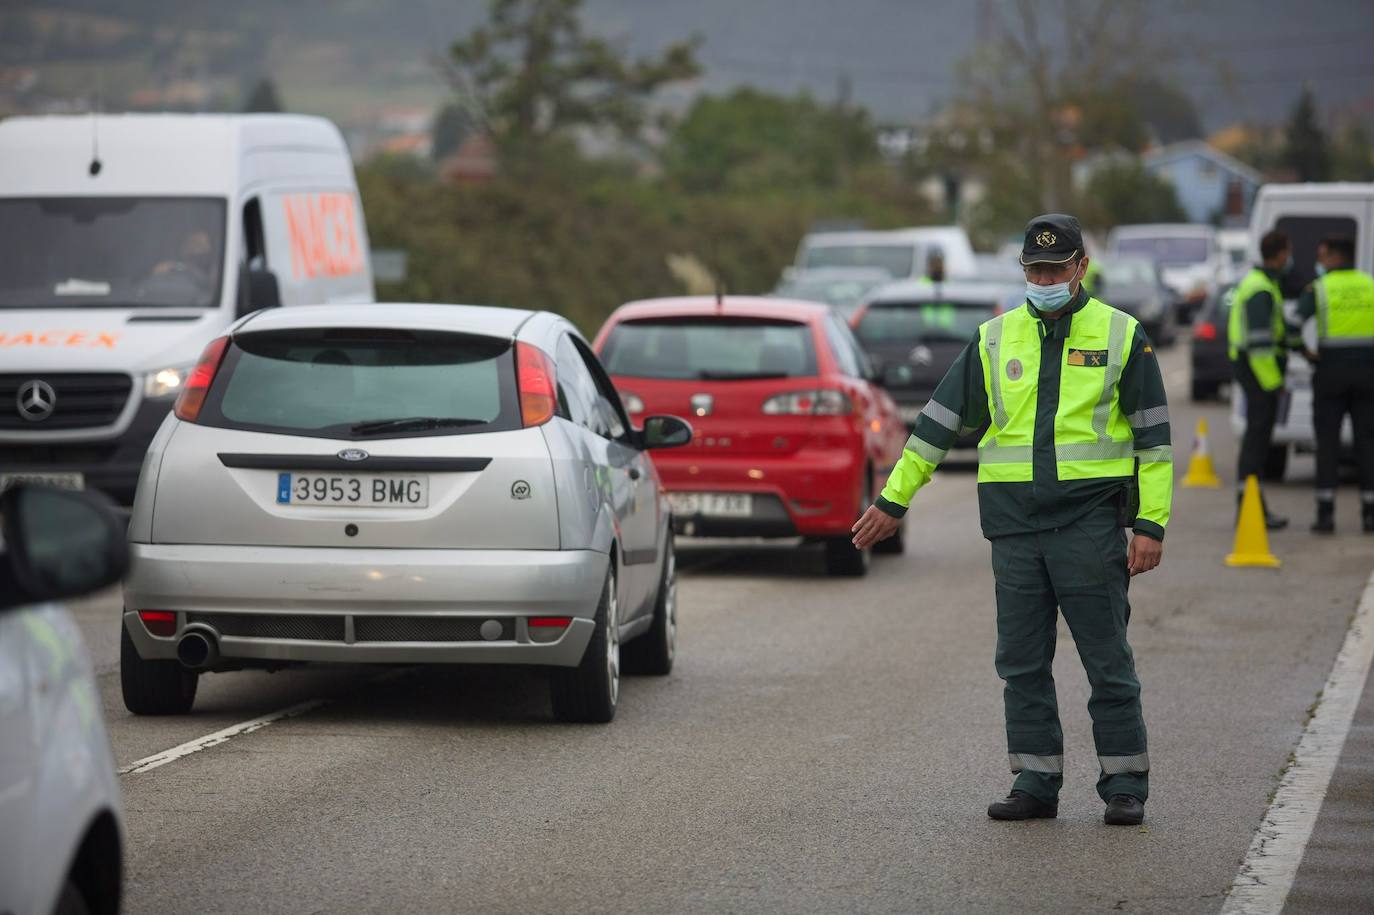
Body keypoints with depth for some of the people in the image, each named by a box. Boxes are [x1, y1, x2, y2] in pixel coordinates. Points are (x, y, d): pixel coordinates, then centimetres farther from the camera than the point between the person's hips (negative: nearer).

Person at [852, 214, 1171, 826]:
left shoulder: (1121, 336, 2)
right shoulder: (995, 339, 10)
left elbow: (1153, 436, 2)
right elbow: (941, 419, 14)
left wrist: (1151, 524, -5)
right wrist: (893, 499, 13)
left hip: (1090, 518, -3)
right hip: (1014, 520, 3)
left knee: (1107, 658, -2)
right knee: (1022, 662, 4)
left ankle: (1125, 785, 5)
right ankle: (1035, 783, 11)